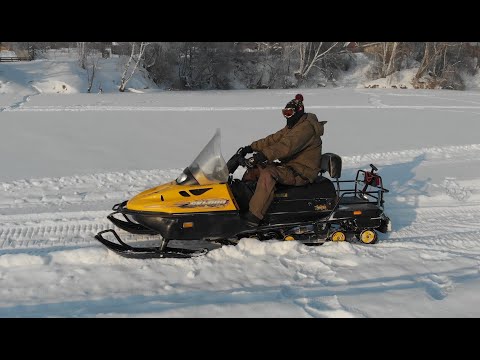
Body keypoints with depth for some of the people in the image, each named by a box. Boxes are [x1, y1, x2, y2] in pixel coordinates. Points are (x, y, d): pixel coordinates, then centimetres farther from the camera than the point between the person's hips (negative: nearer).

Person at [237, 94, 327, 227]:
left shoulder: (306, 127, -17)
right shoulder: (292, 126, 16)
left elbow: (286, 146, -32)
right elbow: (273, 139, 12)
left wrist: (262, 156, -41)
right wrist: (250, 148, 1)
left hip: (301, 173, -11)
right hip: (289, 166, 11)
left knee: (268, 173, -33)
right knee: (253, 169, 5)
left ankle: (253, 217, -36)